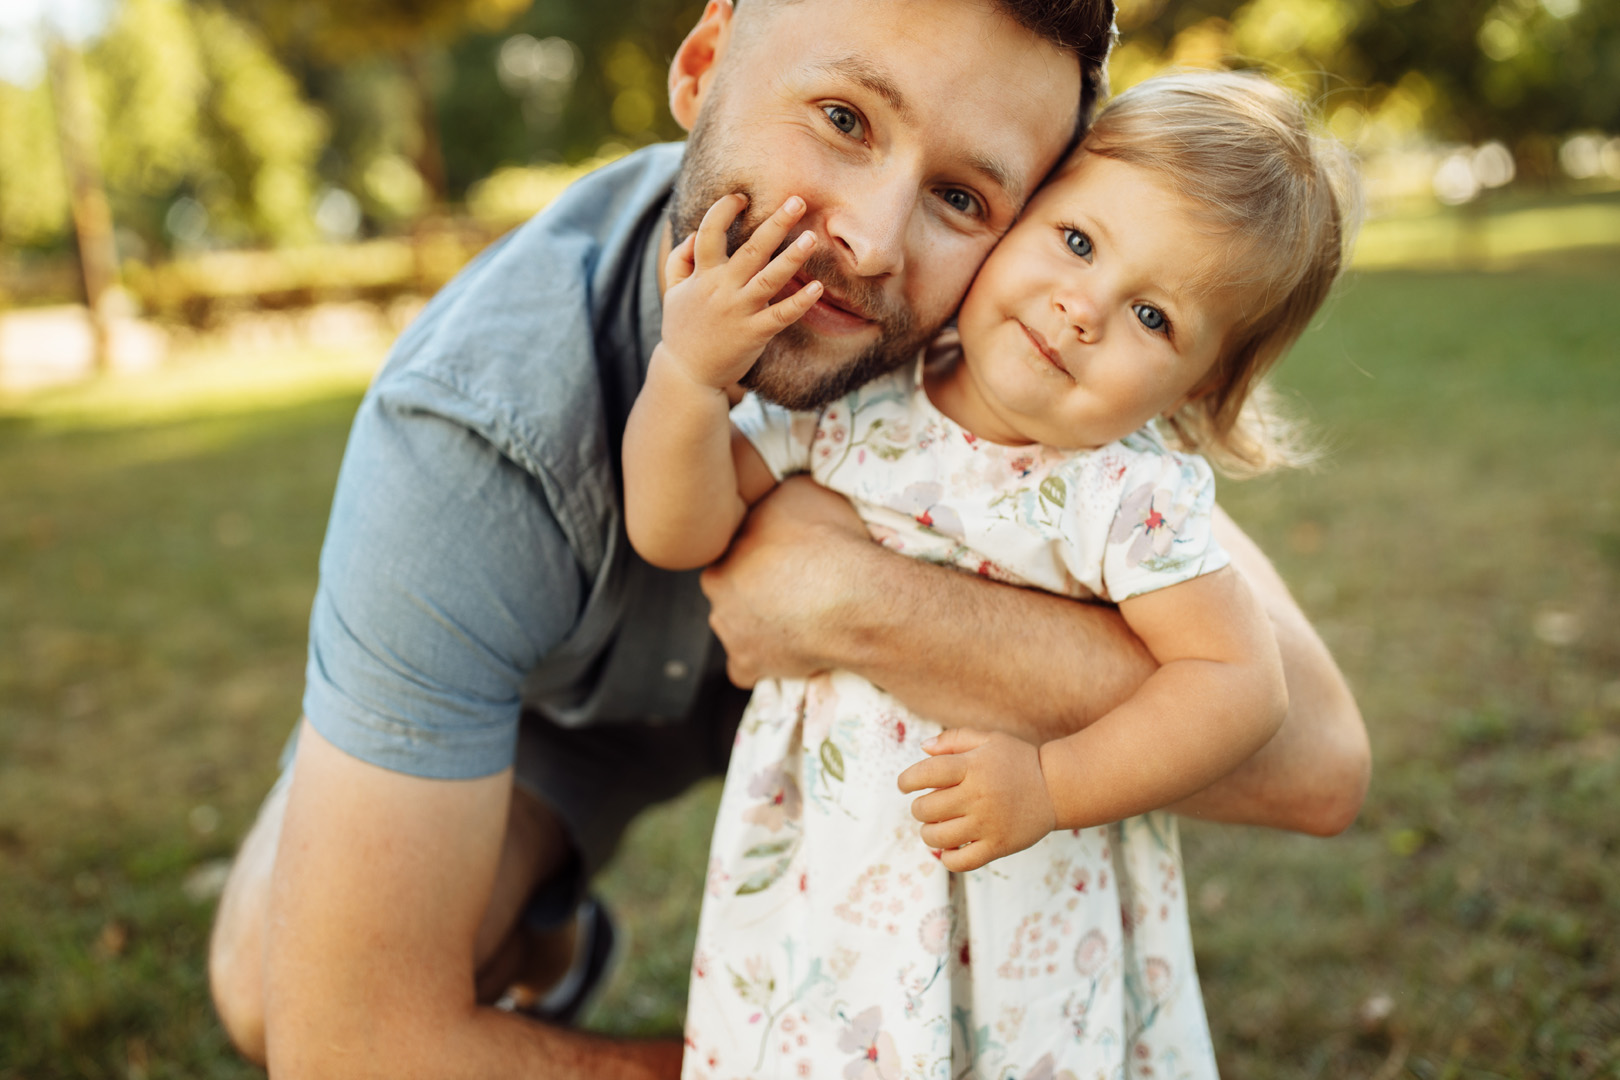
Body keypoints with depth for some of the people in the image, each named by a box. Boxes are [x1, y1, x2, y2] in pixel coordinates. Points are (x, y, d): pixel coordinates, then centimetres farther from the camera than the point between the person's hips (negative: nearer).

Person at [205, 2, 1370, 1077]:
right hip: (552, 689, -2)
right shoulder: (478, 429, -40)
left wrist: (860, 598, -47)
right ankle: (526, 934, 13)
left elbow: (1314, 756, -40)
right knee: (267, 979, -24)